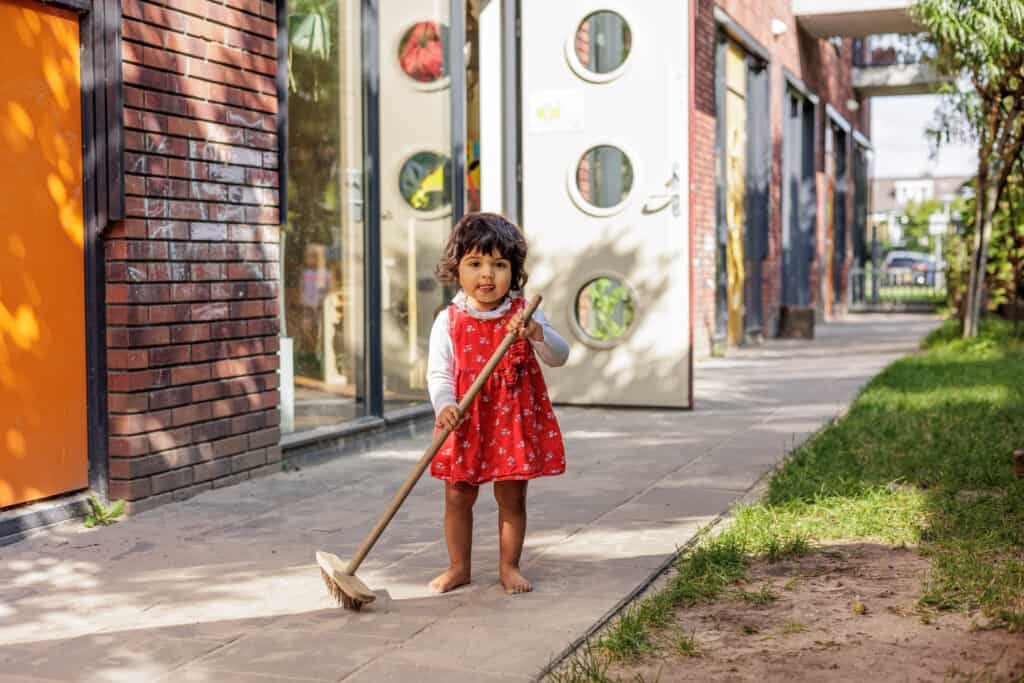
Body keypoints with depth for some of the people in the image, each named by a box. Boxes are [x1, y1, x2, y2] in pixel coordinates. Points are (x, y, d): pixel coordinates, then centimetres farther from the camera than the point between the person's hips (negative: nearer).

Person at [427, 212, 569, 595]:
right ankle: (459, 567, 21)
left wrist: (536, 333, -26)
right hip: (466, 424, 0)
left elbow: (559, 357, -6)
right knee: (457, 496, 5)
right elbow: (438, 373, -6)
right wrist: (445, 407, -25)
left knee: (512, 496, 6)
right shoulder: (448, 321, -3)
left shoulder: (524, 313, -1)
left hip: (515, 420, 0)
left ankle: (509, 566, 20)